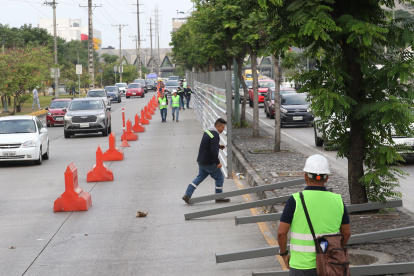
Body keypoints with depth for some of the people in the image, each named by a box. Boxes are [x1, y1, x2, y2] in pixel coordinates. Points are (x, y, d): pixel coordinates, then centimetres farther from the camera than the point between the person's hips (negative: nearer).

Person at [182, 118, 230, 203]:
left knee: (200, 177, 15)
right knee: (219, 177, 7)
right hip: (209, 163, -9)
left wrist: (218, 146, 14)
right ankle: (219, 197, 15)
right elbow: (214, 151, -27)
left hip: (201, 161, 9)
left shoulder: (208, 131, 9)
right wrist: (217, 162, -20)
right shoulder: (215, 136, -21)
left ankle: (187, 195, 8)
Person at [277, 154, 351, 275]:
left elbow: (281, 232, -13)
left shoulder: (295, 200, -14)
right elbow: (346, 232, 5)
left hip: (302, 266, -3)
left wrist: (284, 254, 4)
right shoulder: (337, 200, -3)